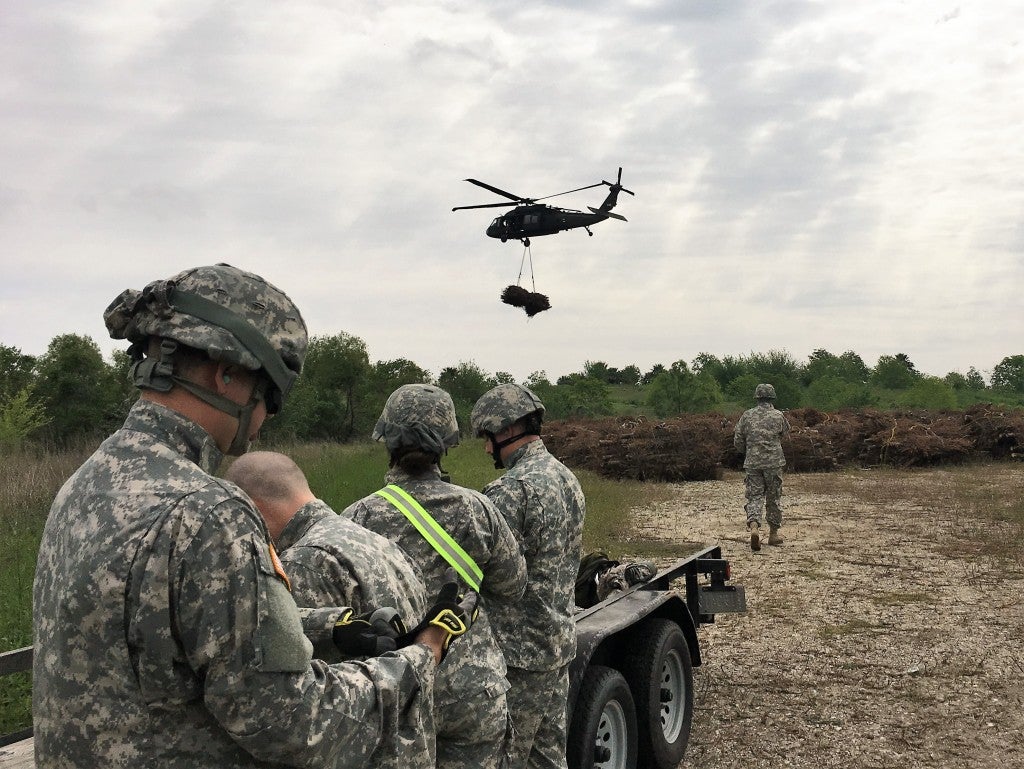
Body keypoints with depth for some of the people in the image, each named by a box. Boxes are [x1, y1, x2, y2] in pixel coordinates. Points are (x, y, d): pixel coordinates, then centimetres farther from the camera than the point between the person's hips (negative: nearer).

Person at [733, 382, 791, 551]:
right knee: (774, 497, 11)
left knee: (754, 496, 3)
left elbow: (737, 440, 4)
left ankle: (753, 526, -21)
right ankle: (773, 533, 20)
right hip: (774, 462, -1)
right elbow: (785, 433, 14)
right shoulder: (778, 415, -2)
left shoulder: (747, 415, 1)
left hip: (752, 463, 1)